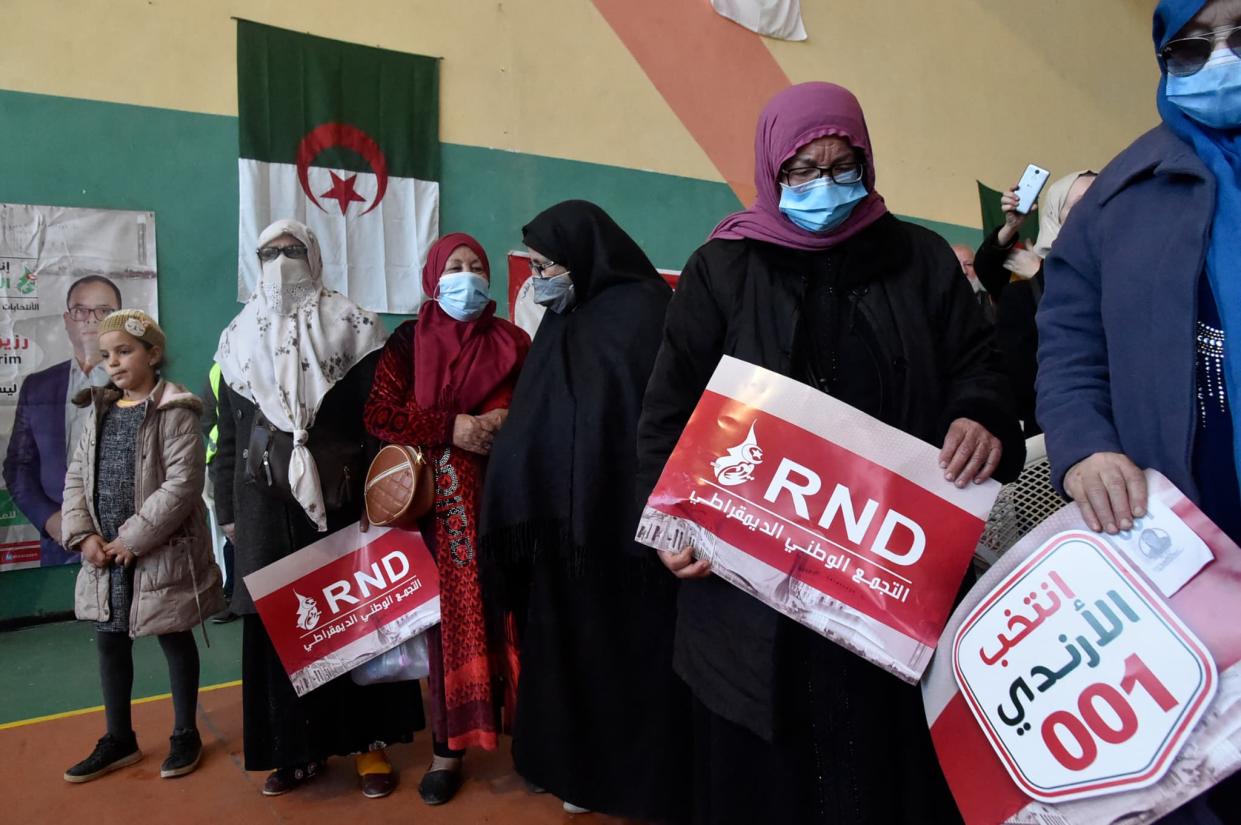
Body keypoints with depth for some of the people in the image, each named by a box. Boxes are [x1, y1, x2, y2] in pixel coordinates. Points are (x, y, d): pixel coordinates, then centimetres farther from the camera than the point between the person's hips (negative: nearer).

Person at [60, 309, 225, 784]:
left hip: (161, 552, -6)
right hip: (106, 553, 7)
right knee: (110, 641, 15)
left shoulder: (175, 412, -11)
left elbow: (182, 485, -18)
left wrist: (133, 539, -18)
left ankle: (185, 735, 24)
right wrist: (84, 535, -6)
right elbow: (77, 477, 8)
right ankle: (119, 740, 32)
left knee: (175, 639, 8)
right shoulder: (99, 411, 9)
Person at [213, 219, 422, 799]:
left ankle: (368, 742, 14)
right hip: (265, 506, 3)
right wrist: (227, 509, 12)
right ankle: (298, 748, 17)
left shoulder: (349, 326, 3)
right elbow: (227, 435, 15)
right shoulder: (239, 340, 13)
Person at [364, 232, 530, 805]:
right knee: (447, 618, 1)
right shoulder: (408, 342, 6)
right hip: (440, 504, -1)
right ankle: (447, 748, 14)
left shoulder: (513, 342, 10)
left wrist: (506, 417, -10)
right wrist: (451, 427, -13)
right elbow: (379, 415, -2)